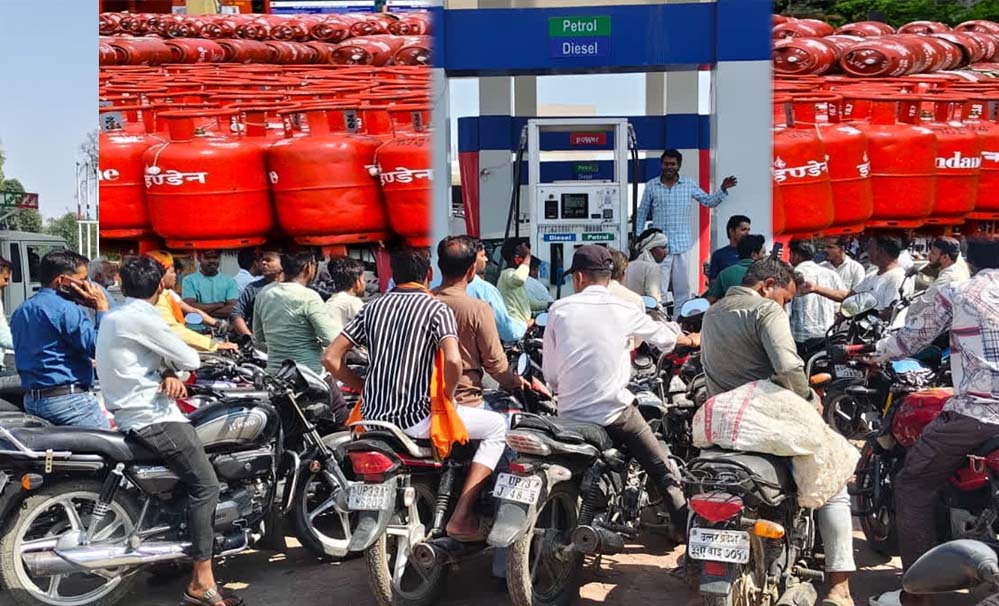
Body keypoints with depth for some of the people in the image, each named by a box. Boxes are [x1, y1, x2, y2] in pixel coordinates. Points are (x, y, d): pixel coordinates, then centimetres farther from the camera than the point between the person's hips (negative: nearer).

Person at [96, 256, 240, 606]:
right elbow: (190, 360, -13)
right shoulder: (141, 317, -15)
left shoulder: (114, 317, 15)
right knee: (206, 485, -12)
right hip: (152, 418, -10)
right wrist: (177, 368, 10)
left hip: (129, 414, 10)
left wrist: (169, 375, -4)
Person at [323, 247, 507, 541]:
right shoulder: (436, 308, -4)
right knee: (497, 426, 5)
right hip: (416, 418, -6)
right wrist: (447, 399, -4)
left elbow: (331, 357, 8)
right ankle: (461, 517, -5)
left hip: (373, 415, 6)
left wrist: (366, 390, 15)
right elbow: (453, 361, -21)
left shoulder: (373, 307, 11)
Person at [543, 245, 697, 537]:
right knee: (662, 468, 12)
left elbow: (549, 373, 4)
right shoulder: (624, 310, 0)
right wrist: (691, 340, 40)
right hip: (616, 411, -1)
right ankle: (683, 524, 10)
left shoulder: (559, 310, 1)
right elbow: (662, 334, 19)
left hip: (570, 414, 2)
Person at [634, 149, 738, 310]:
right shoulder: (651, 186, 4)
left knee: (683, 287, 6)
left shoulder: (689, 185, 6)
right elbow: (642, 213, 8)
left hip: (682, 244, 2)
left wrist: (723, 190, -5)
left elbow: (709, 201, 11)